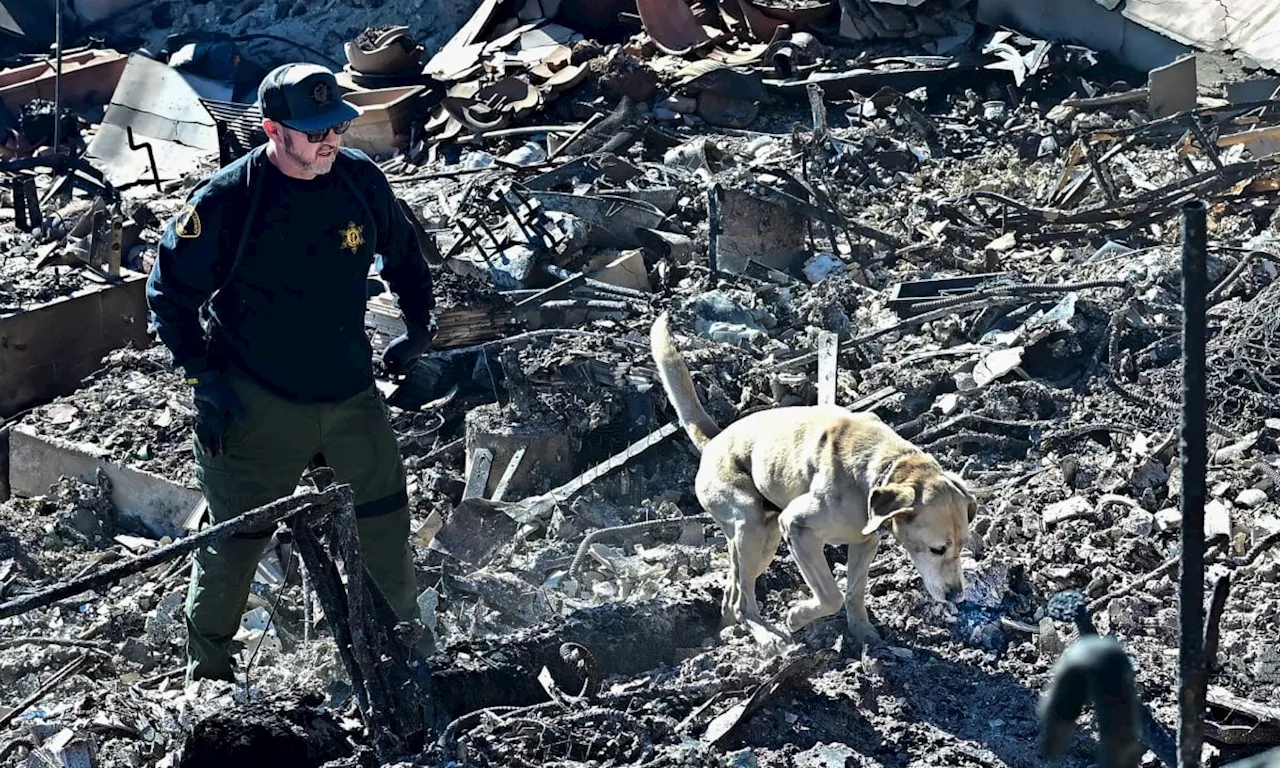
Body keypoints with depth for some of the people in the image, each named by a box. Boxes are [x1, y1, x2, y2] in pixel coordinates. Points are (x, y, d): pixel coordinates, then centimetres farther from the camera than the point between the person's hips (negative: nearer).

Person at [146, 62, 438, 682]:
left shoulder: (361, 179, -5)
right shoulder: (226, 200, -18)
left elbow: (402, 250, 15)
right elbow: (170, 291, -7)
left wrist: (418, 324, 9)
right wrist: (203, 378, -11)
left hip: (351, 391, 4)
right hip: (257, 404, -4)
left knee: (386, 522, 14)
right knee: (236, 538, 6)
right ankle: (207, 672, 26)